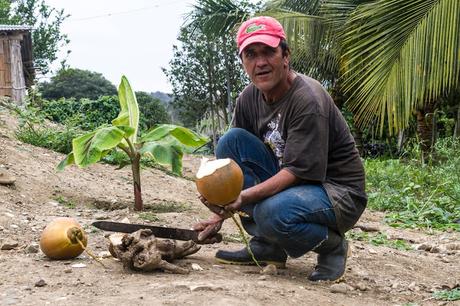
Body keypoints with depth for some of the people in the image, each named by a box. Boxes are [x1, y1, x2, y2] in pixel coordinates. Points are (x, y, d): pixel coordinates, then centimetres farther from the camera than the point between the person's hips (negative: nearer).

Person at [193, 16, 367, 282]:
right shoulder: (250, 97, 0)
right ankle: (266, 246, -4)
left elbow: (298, 171, -27)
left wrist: (244, 197, -37)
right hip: (286, 182, 7)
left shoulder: (308, 99, -23)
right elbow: (234, 157, 6)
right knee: (231, 140, -11)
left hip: (338, 192, -7)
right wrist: (220, 214, 1)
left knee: (273, 212, -38)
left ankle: (333, 245, -2)